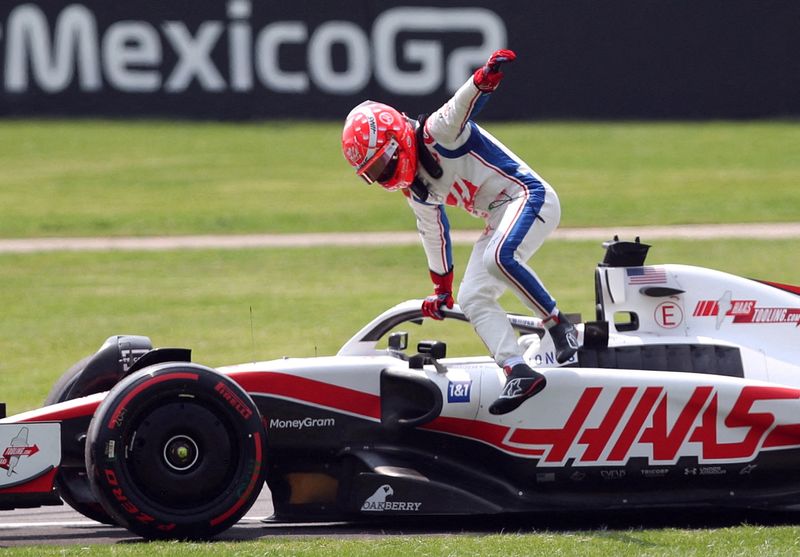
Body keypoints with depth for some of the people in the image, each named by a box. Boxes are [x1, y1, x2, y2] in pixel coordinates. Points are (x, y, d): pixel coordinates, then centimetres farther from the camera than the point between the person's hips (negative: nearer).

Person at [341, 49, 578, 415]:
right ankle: (519, 373, -12)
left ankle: (560, 327, -24)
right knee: (472, 299, -2)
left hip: (529, 196, -10)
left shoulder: (436, 133, -14)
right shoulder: (415, 188, 11)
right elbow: (434, 237, 24)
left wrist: (483, 79, -54)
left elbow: (461, 107, -33)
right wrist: (441, 289, 30)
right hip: (499, 220, 10)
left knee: (499, 257, -36)